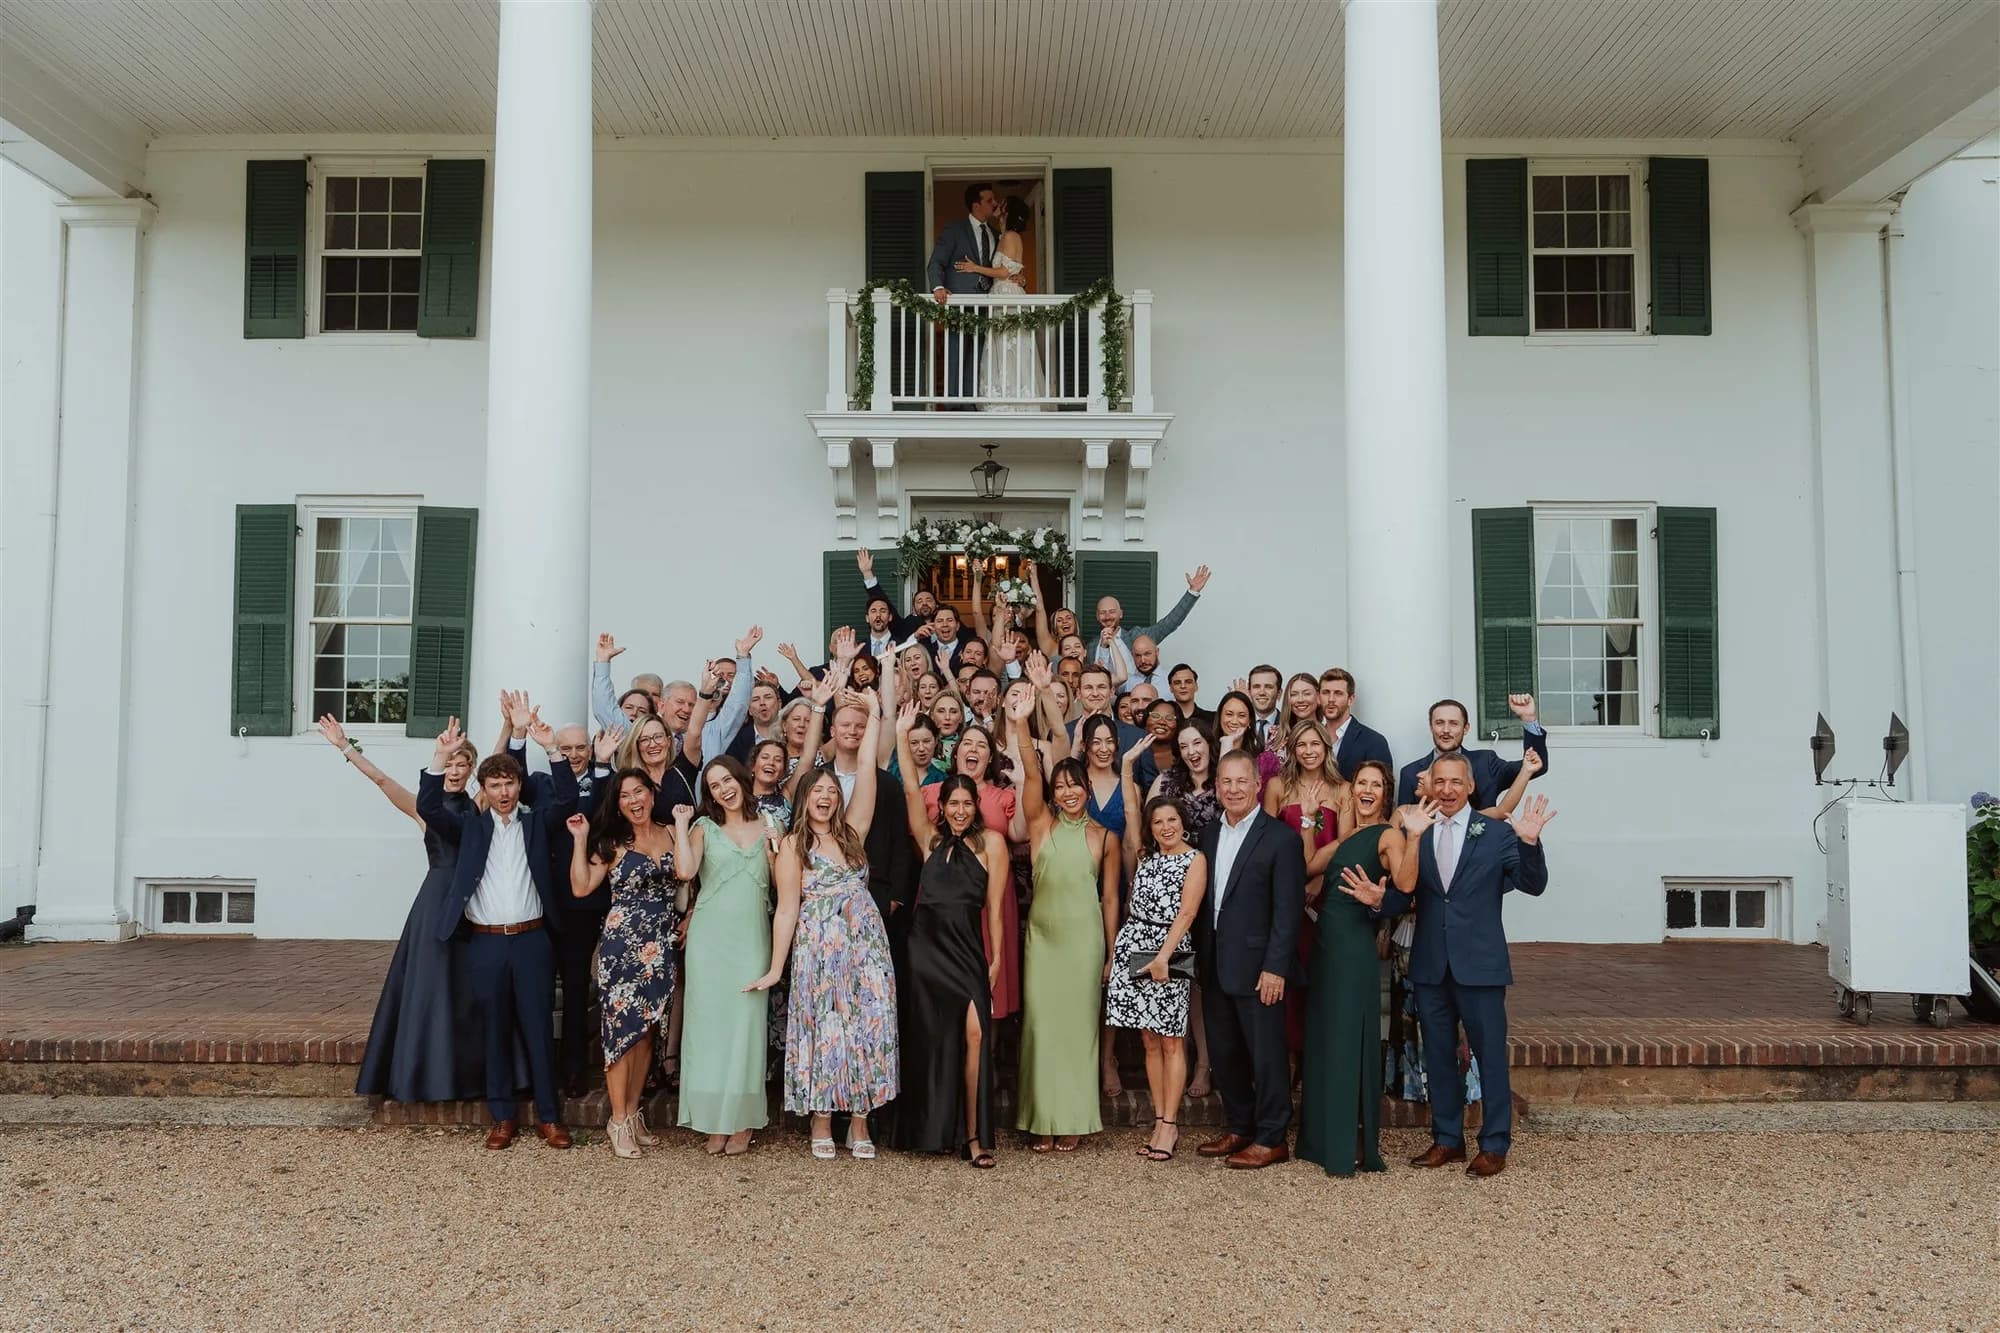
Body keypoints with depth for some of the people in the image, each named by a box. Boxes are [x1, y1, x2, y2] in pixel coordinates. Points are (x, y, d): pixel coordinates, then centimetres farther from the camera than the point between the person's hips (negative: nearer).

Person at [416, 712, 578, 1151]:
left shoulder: (536, 821, 8)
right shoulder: (469, 824, 8)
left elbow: (567, 800, -8)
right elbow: (428, 807, -6)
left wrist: (552, 750, -19)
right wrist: (441, 756, -18)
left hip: (532, 939, 0)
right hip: (485, 943, 1)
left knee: (539, 1028, 3)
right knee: (494, 1030, 7)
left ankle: (548, 1116, 11)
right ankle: (502, 1117, 17)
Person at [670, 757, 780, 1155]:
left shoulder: (767, 827, 9)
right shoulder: (704, 828, 6)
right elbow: (685, 871, -12)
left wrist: (778, 844, -7)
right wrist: (680, 824, -5)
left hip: (753, 938, 1)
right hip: (711, 938, 0)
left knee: (746, 1024, 1)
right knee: (710, 1022, 1)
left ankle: (743, 1121, 10)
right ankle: (714, 1120, 8)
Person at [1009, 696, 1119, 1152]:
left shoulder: (1104, 836, 3)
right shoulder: (1041, 823, 2)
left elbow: (1110, 897, 6)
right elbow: (1031, 776, -14)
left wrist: (1111, 952, 4)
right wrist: (1021, 725, -28)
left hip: (1085, 938, 0)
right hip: (1042, 935, 0)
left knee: (1079, 1024, 4)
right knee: (1041, 1022, 2)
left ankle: (1073, 1118, 14)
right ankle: (1043, 1117, 12)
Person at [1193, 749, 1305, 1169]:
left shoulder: (1280, 838, -10)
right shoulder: (1209, 835, 11)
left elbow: (1288, 910, -13)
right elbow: (1204, 901, 12)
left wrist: (1275, 967, -17)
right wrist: (1202, 956, 8)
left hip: (1258, 967, -7)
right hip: (1216, 966, 7)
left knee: (1266, 1055, 2)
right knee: (1224, 1053, 14)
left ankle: (1271, 1139, 15)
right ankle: (1238, 1128, 29)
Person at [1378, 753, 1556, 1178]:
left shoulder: (1497, 833, -1)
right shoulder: (1414, 835, 4)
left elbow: (1533, 884, -10)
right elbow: (1400, 901, 0)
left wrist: (1529, 842, -27)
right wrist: (1382, 897, -22)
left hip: (1479, 964, -3)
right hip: (1430, 965, 3)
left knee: (1491, 1055, 3)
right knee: (1438, 1055, 13)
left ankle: (1494, 1145, 17)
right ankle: (1447, 1139, 27)